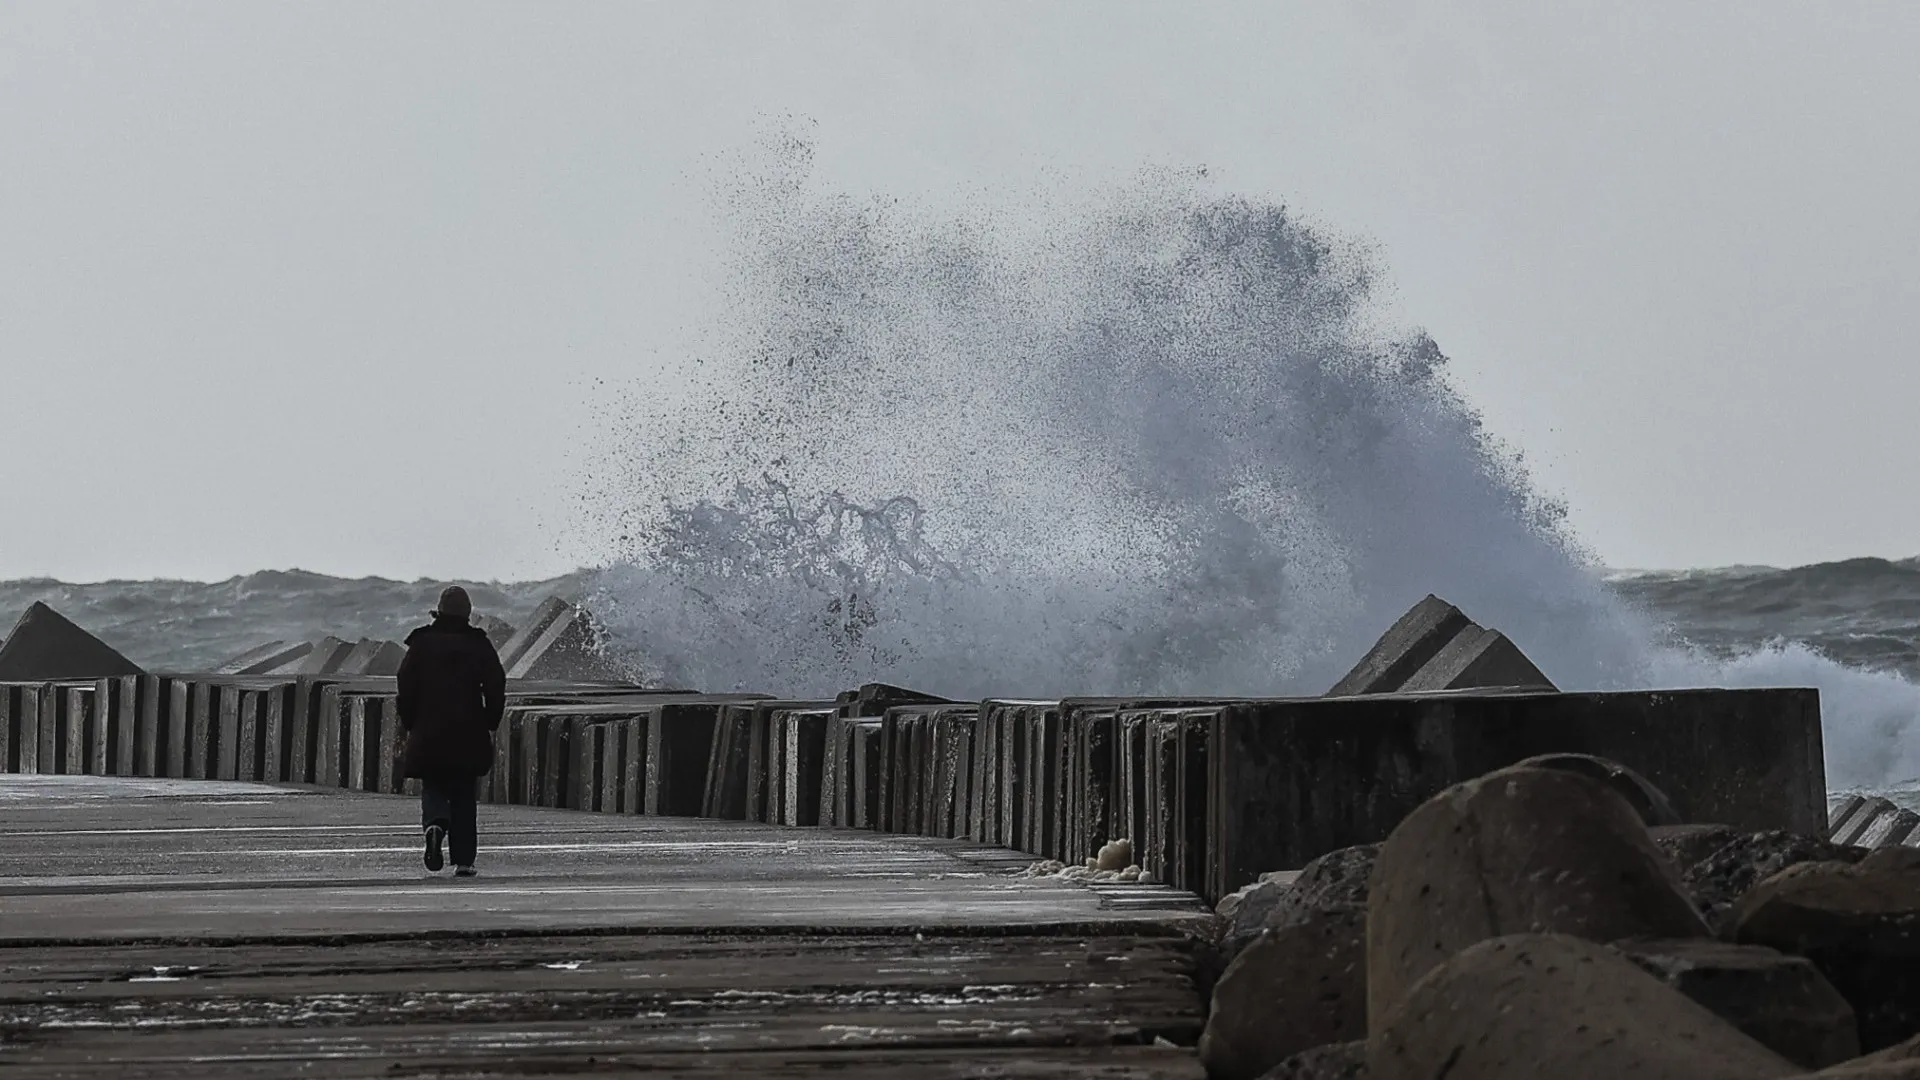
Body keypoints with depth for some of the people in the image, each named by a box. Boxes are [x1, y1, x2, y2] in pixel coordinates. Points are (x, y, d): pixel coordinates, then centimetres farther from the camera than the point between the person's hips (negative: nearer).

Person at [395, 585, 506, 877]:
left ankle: (435, 824, -23)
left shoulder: (421, 643, 2)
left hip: (428, 732, 0)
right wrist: (490, 724, 8)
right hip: (469, 733, 1)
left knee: (433, 787, 10)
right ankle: (464, 860, 4)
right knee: (464, 796, 8)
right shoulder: (480, 645, 2)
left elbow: (406, 686, -1)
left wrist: (408, 724, 9)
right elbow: (496, 686, -1)